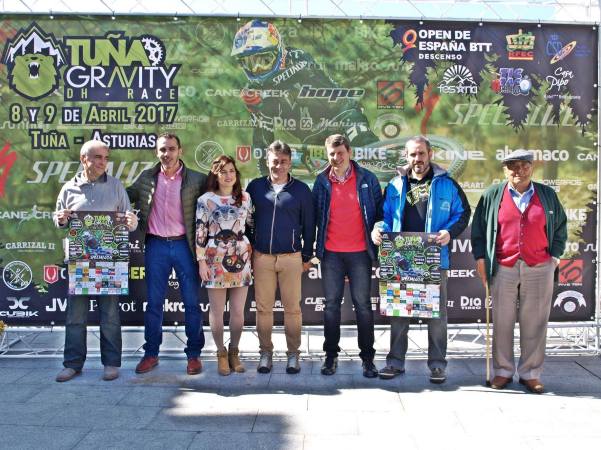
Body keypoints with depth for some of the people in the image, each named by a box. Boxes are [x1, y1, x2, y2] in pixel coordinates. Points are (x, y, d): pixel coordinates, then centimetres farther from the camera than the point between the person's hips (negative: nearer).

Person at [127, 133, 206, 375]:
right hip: (156, 246, 2)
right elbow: (126, 196, 17)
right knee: (154, 303, 9)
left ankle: (194, 354, 16)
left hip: (184, 245, -2)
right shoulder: (146, 178, 5)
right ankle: (151, 354, 21)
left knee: (192, 303, 4)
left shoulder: (196, 180, -3)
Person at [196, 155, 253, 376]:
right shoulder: (206, 200, -2)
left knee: (238, 311, 5)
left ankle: (234, 351, 22)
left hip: (241, 258, 2)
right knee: (217, 311, 4)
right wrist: (201, 261, -6)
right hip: (215, 260, -2)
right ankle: (221, 353, 20)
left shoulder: (245, 198, 7)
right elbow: (200, 232, -2)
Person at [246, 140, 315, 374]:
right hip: (262, 257, 1)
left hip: (291, 257, -1)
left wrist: (307, 256, 5)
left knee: (292, 308, 4)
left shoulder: (301, 189, 3)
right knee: (263, 307, 6)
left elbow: (308, 224, 6)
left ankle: (293, 353, 15)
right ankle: (265, 352, 18)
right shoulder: (255, 187, 6)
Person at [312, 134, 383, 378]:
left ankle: (368, 357, 12)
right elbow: (315, 214, 10)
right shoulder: (322, 181, 5)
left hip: (360, 252, -1)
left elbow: (379, 209, 6)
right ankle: (331, 355, 18)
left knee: (363, 304, 3)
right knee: (331, 304, 7)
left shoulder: (367, 179, 1)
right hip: (331, 253, 2)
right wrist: (317, 245, 5)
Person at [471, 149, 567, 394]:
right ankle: (503, 371, 17)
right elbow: (478, 227, 8)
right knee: (502, 321, 4)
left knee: (534, 322, 4)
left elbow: (560, 228, 16)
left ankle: (530, 373, 15)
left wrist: (554, 257, 8)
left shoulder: (547, 195, 9)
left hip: (539, 269, 1)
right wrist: (480, 258, 2)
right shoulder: (492, 195, 5)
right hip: (503, 268, -1)